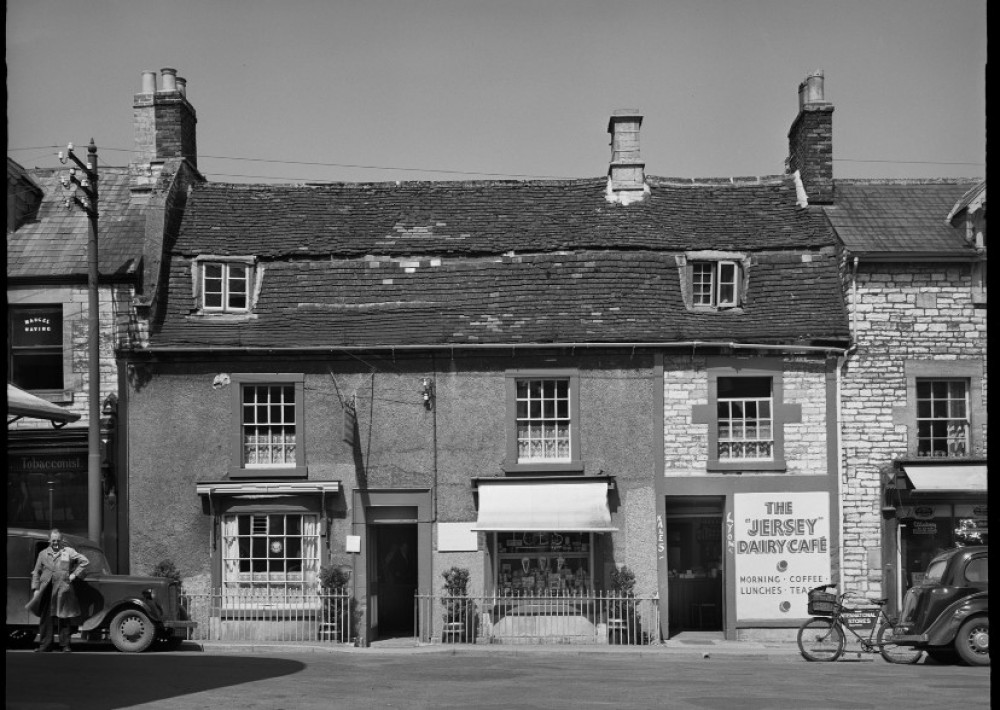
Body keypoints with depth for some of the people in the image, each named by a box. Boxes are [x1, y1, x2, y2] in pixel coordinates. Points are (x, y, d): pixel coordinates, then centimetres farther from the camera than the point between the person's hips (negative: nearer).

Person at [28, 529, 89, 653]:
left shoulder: (68, 552, 7)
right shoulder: (43, 554, 13)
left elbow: (84, 562, 6)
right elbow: (36, 573, 14)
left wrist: (74, 575, 0)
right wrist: (36, 589, 5)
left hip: (63, 591, -2)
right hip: (46, 591, 2)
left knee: (64, 619, 1)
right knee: (45, 619, 3)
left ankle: (65, 645, 6)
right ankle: (45, 645, 10)